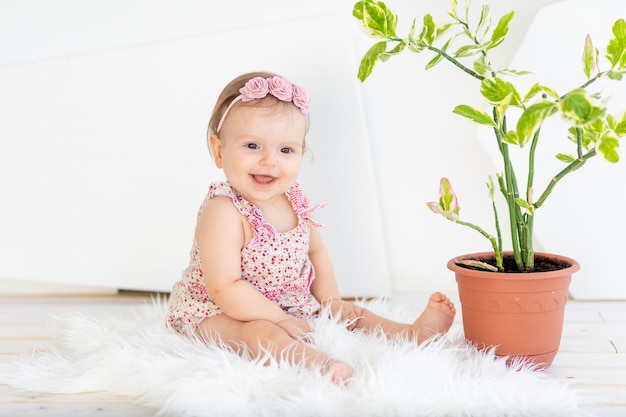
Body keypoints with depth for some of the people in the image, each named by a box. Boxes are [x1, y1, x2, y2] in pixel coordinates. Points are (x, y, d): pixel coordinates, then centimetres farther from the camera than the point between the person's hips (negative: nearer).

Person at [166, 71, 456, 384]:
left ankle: (414, 332, 7)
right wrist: (279, 319, -27)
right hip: (217, 314, -9)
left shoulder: (296, 202, -2)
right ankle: (320, 363, -56)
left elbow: (316, 251, 15)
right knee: (257, 331, -36)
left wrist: (331, 302, 5)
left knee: (347, 312, 5)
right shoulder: (222, 213, -26)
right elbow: (225, 289, -29)